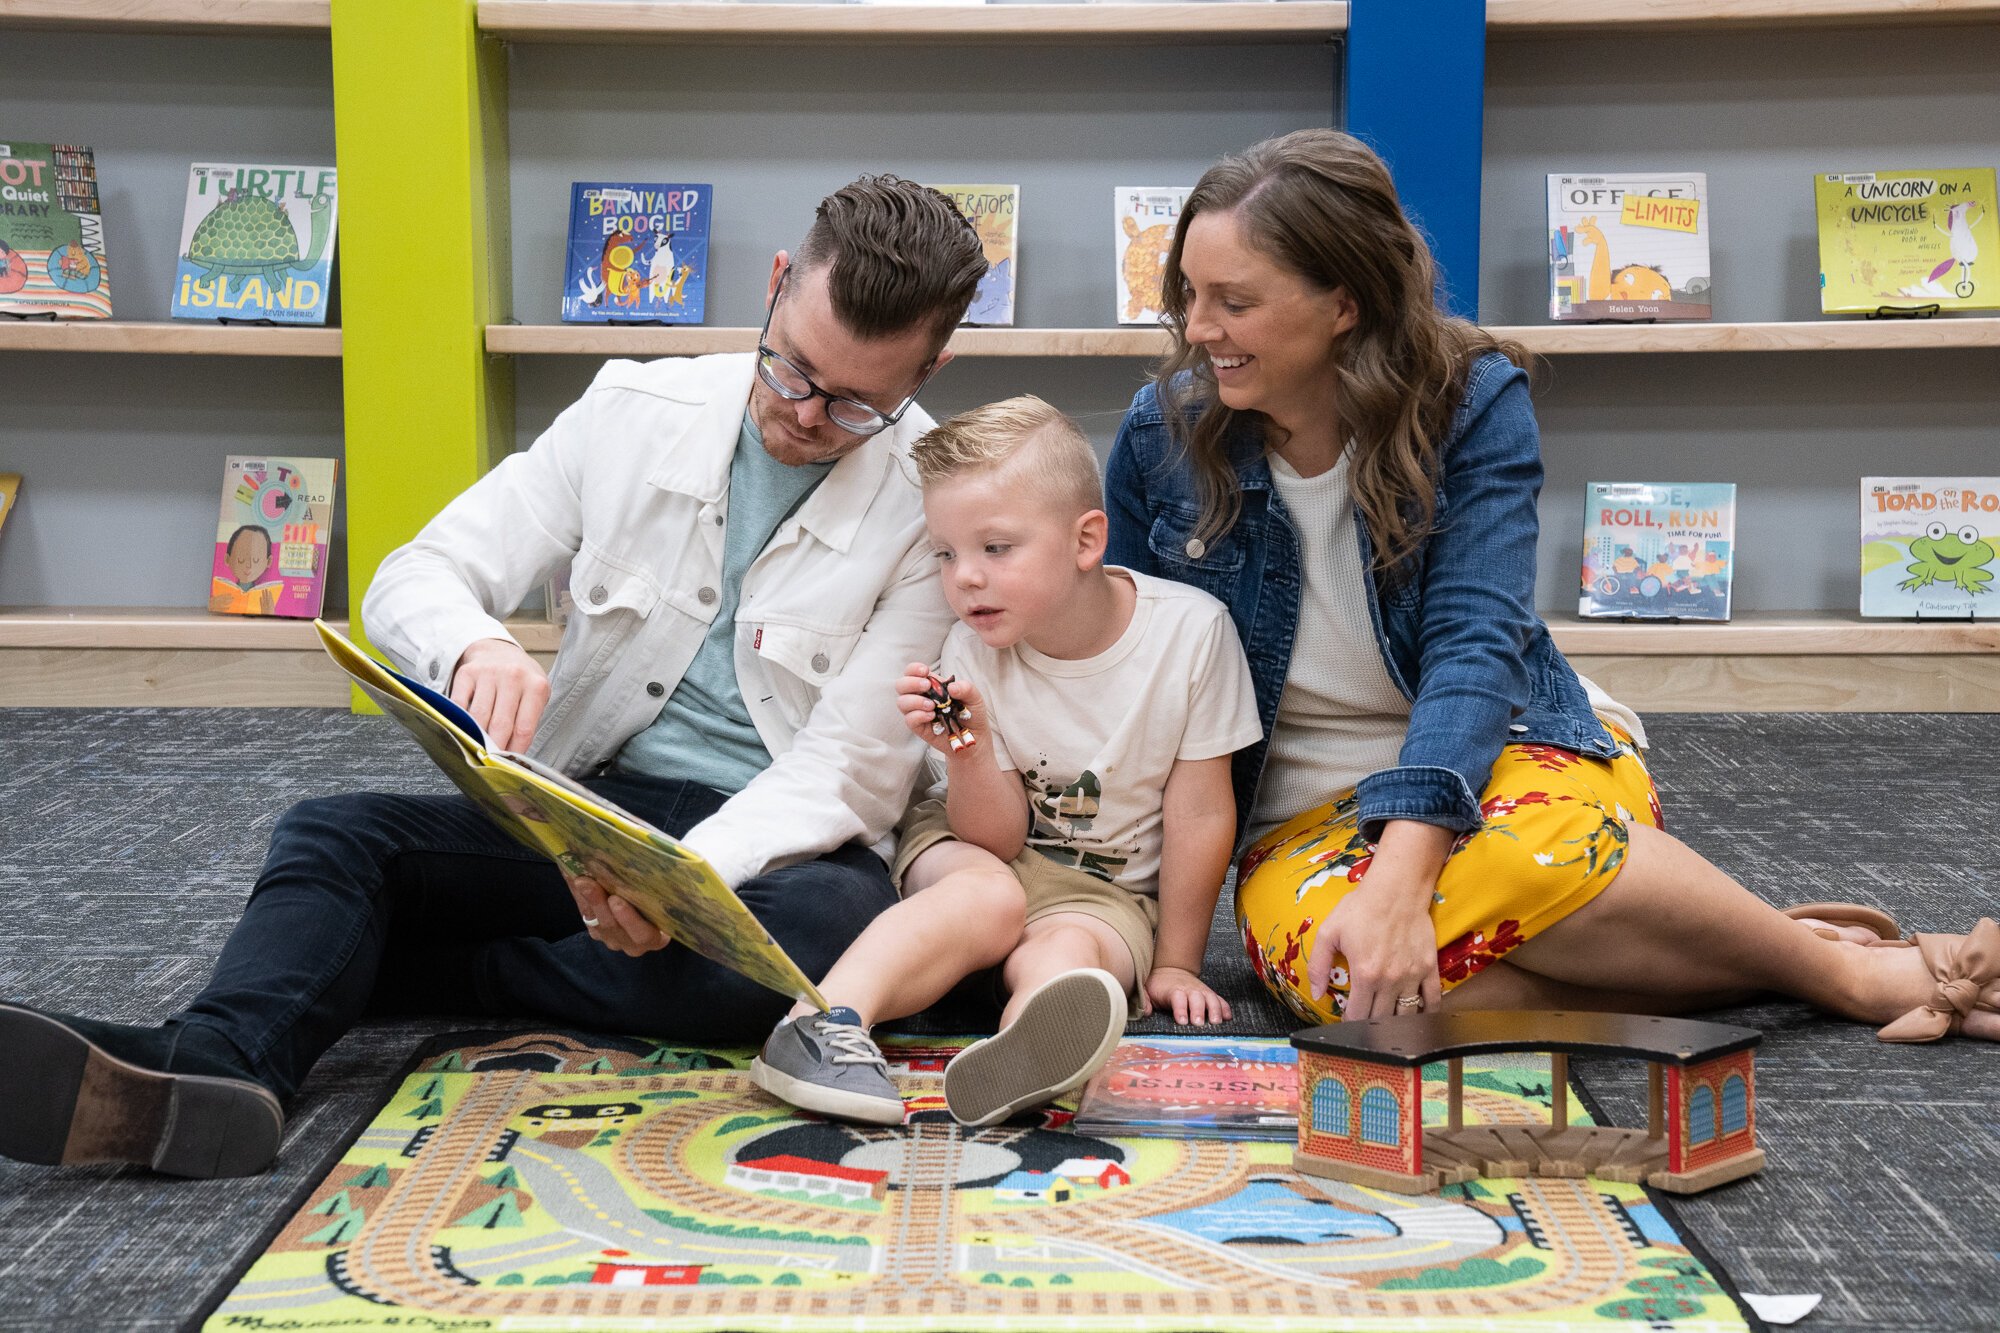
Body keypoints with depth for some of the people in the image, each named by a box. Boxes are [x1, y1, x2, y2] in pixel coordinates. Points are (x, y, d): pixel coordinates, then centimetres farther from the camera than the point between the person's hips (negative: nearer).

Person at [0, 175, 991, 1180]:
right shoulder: (635, 412, 1)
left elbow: (850, 771, -12)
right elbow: (412, 579, 0)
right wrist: (475, 647, -25)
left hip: (774, 839, -3)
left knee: (840, 919, -37)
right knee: (331, 835, -17)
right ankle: (212, 1073, -49)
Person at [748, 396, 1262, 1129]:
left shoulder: (1189, 629, -18)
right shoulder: (975, 651, -13)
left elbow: (1199, 814, -9)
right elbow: (997, 837, -12)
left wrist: (1174, 964, -3)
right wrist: (968, 750, -32)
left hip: (1109, 889, -1)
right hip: (971, 850, 1)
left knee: (1068, 951, -34)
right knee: (988, 896, -34)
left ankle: (1016, 1058, -65)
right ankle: (824, 1020, -49)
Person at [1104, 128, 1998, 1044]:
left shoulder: (1472, 401, -11)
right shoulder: (1163, 431, -6)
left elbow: (1472, 646, -22)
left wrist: (1398, 876, -37)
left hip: (1495, 753, -1)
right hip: (1305, 816, 2)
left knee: (1520, 849, -40)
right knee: (1314, 950, -35)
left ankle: (1848, 970, -15)